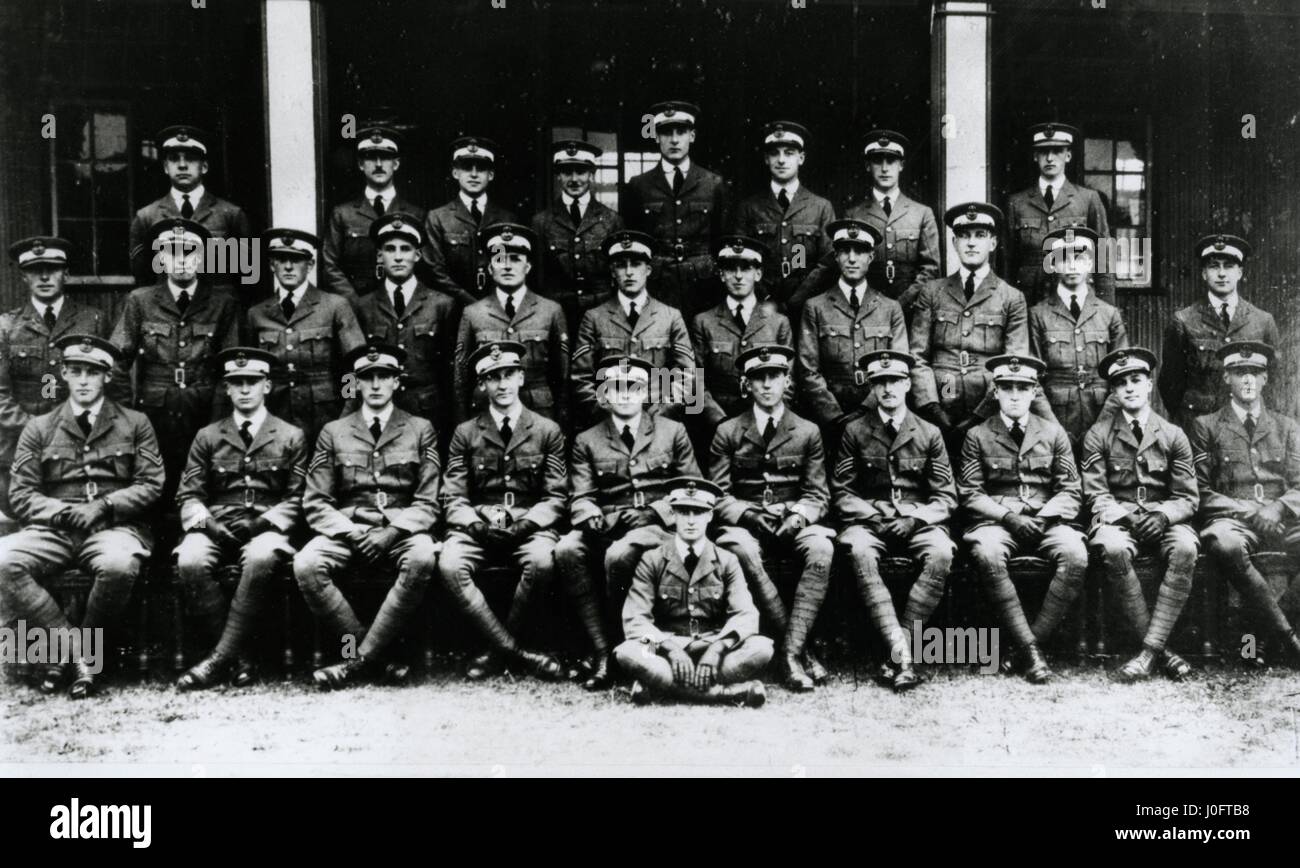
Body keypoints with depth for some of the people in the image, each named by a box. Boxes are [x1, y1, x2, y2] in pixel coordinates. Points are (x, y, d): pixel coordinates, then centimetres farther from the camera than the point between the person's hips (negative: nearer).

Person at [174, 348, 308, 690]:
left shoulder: (291, 437, 13)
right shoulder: (207, 437, 18)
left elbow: (296, 499, 8)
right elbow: (188, 494, 13)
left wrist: (266, 522, -10)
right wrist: (203, 521, -9)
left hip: (267, 528, -2)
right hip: (216, 528, 2)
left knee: (261, 559, -39)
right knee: (190, 562, -33)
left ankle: (220, 657, -32)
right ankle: (238, 656, -23)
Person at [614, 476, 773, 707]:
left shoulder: (726, 561, 6)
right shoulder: (652, 560, 2)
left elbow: (745, 615, -6)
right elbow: (634, 619, -7)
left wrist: (718, 647, -27)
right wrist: (668, 646, -26)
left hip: (714, 647, 1)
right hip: (666, 648, -1)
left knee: (761, 648, -27)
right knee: (627, 653, -33)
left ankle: (662, 686, -30)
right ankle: (730, 693, -37)